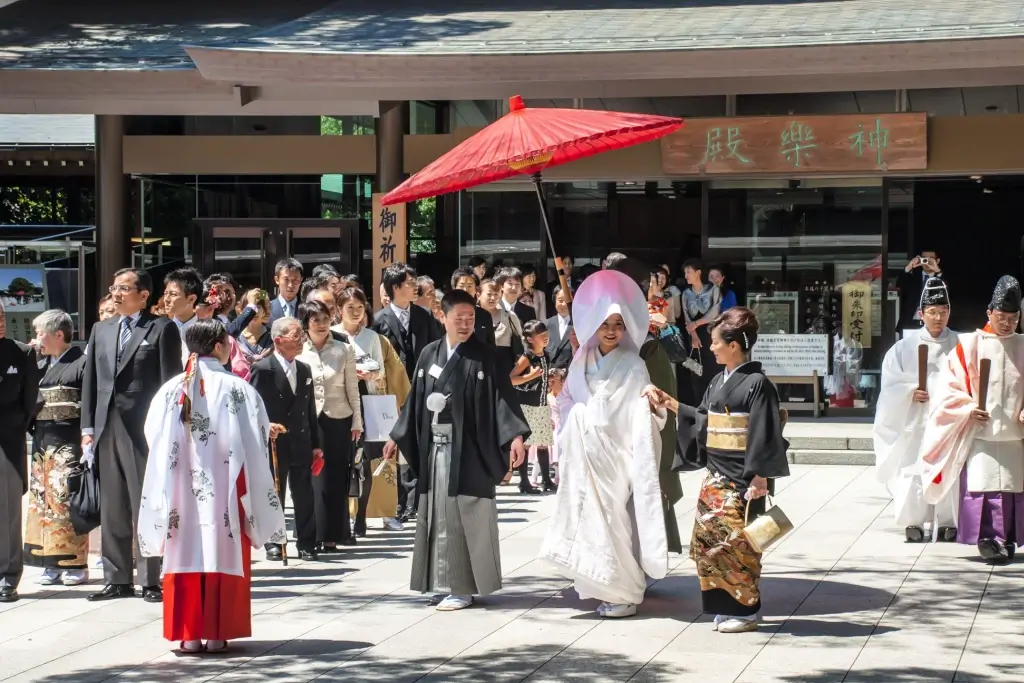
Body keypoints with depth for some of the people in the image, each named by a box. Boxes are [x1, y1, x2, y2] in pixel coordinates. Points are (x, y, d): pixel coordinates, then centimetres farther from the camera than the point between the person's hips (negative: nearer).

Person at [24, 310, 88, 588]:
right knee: (42, 502, 7)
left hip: (68, 443, -7)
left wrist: (87, 437, -15)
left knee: (68, 503, -6)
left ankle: (76, 564, 1)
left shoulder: (81, 362, -6)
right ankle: (52, 563, 13)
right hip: (42, 441, 7)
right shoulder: (43, 364, 14)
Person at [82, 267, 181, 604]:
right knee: (112, 509, 8)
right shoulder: (101, 329, 16)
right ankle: (118, 579, 15)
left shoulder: (162, 328, 0)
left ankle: (151, 580, 2)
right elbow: (91, 380, 15)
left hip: (145, 428, -6)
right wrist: (88, 427, 7)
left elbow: (170, 380, -4)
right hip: (107, 427, 6)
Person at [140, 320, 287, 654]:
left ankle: (189, 634, 5)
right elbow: (255, 441, -5)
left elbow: (154, 439, 3)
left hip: (181, 490, 2)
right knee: (224, 556, 4)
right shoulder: (237, 388, -8)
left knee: (186, 555, 6)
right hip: (225, 490, -2)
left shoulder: (172, 389, -2)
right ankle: (217, 633, 3)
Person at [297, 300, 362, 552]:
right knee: (314, 478, 0)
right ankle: (316, 535, 5)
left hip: (339, 421, 1)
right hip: (308, 422, 0)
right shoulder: (297, 352, 0)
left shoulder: (344, 350, 2)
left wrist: (357, 421, 3)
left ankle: (333, 534, 7)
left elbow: (352, 389, 5)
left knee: (337, 478, 2)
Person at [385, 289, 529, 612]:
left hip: (468, 449, -5)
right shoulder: (429, 355, 9)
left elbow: (502, 398, -12)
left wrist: (515, 436, -25)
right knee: (440, 517, 9)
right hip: (435, 448, 5)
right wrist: (397, 437, 14)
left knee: (466, 518, -3)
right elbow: (415, 399, 14)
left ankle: (464, 587, 2)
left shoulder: (484, 358, -5)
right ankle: (448, 582, 17)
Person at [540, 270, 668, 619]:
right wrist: (566, 455, 13)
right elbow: (568, 407, 15)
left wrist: (653, 403, -28)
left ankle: (625, 593, 1)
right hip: (584, 456, 5)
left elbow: (642, 419, -9)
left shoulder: (633, 367, -5)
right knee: (589, 516, 6)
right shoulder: (582, 363, 9)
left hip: (616, 455, -5)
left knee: (615, 518, -7)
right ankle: (600, 588, 17)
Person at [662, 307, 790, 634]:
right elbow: (703, 421, 19)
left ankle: (744, 611, 7)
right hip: (715, 477, 8)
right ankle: (725, 607, 17)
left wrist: (760, 478, -18)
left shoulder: (757, 383, -13)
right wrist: (672, 405, 18)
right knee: (706, 542, 8)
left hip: (741, 480, -8)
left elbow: (764, 435, -15)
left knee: (736, 545, -4)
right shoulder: (719, 381, 11)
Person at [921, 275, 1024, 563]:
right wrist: (969, 409, -13)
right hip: (979, 433, -3)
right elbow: (950, 386, 1)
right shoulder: (970, 345, 2)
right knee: (982, 484, -11)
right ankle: (987, 538, -9)